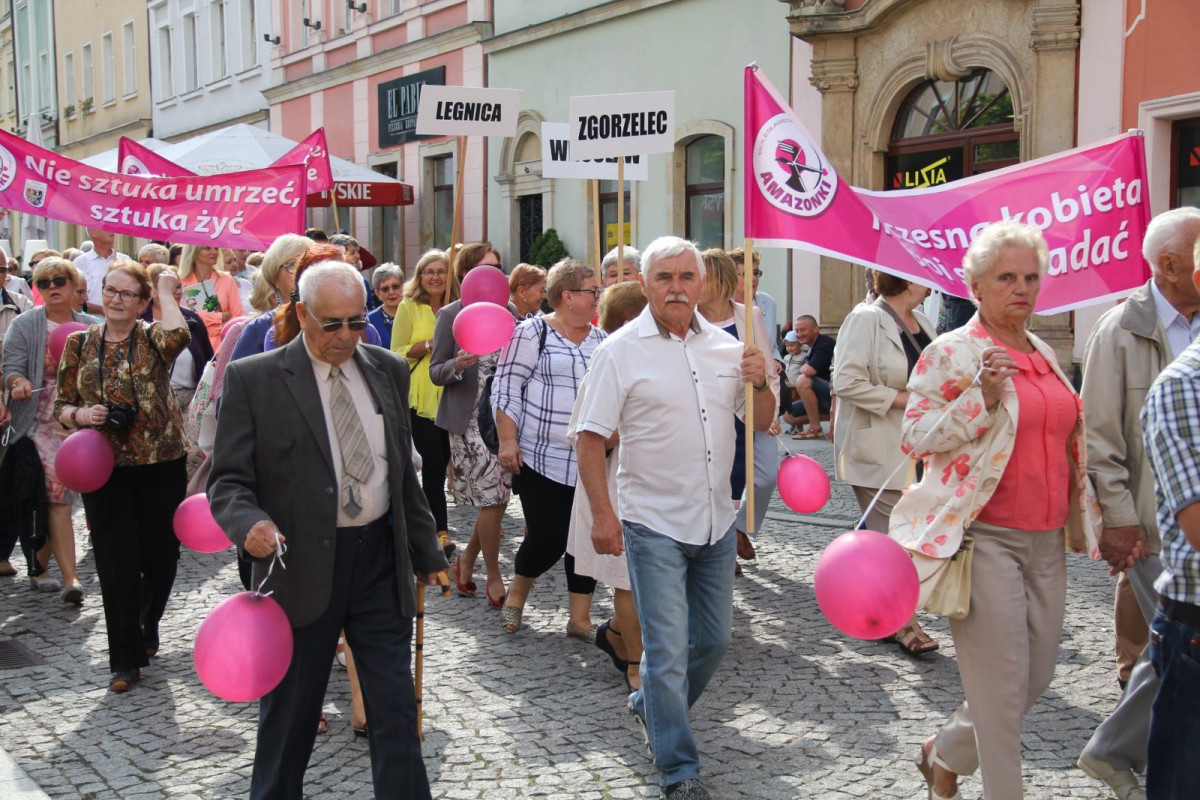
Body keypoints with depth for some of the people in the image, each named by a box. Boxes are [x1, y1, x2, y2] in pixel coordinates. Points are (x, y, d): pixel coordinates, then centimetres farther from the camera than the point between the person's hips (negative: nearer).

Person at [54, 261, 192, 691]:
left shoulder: (153, 339, -2)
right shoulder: (80, 344, 5)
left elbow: (178, 336, -28)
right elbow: (61, 406, 10)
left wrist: (166, 290, -14)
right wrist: (81, 415, -12)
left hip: (161, 464, -1)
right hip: (104, 467, 1)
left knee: (161, 555, 9)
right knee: (116, 562, 0)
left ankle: (147, 626, 39)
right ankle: (126, 659, 11)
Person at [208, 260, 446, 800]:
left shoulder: (389, 371, 7)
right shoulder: (253, 379, -5)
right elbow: (228, 480, -6)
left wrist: (426, 552, 16)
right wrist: (250, 525, -27)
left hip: (381, 558, 3)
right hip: (301, 565, -3)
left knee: (396, 710, 8)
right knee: (289, 715, 11)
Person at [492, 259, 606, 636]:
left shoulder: (601, 339, 12)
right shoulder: (533, 333, -5)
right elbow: (506, 390, -7)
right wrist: (507, 441, -12)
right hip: (541, 459, -5)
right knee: (548, 537, -3)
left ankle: (580, 618, 16)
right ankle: (516, 593, 26)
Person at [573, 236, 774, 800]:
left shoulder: (724, 346, 5)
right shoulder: (621, 350, -8)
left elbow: (762, 422, 12)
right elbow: (590, 439, -8)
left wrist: (759, 383, -9)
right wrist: (602, 514, -14)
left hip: (716, 522, 5)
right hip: (654, 525, -5)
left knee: (715, 638, 16)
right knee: (667, 649, -3)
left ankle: (652, 706, 41)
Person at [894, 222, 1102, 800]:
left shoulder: (1044, 354, 14)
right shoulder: (951, 353, -7)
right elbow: (913, 436, -12)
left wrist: (1084, 520, 19)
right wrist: (981, 399, -23)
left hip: (1046, 540, 7)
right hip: (984, 538, -7)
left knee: (1037, 676, 12)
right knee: (1002, 686, -4)